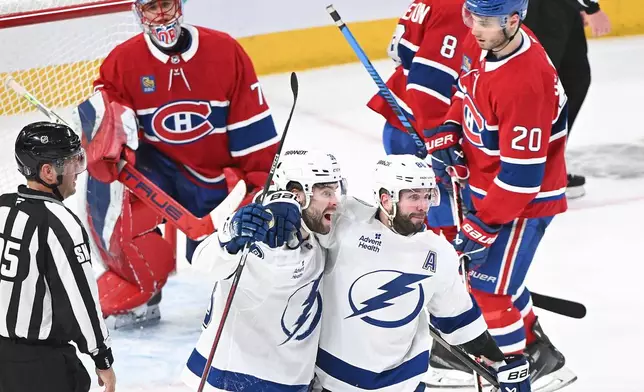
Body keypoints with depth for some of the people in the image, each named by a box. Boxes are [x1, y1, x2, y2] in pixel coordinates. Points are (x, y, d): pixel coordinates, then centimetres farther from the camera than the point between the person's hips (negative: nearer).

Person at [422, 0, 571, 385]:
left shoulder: (524, 83, -35)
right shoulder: (483, 43, -9)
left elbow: (521, 173, -31)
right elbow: (467, 89, 15)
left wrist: (484, 225, -24)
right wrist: (448, 132, 0)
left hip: (524, 199, -9)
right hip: (487, 185, 9)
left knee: (487, 285, -4)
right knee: (488, 267, 23)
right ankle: (534, 345, 42)